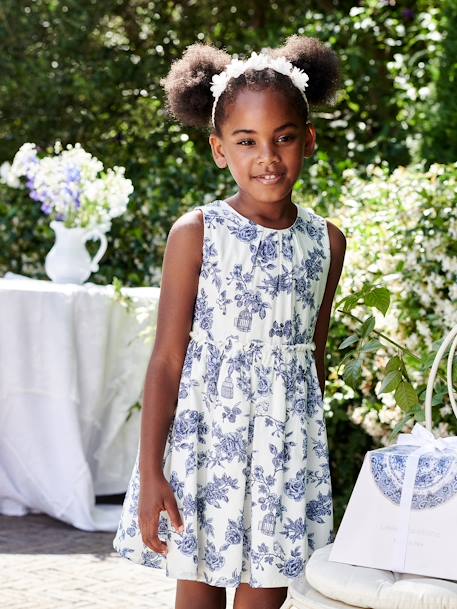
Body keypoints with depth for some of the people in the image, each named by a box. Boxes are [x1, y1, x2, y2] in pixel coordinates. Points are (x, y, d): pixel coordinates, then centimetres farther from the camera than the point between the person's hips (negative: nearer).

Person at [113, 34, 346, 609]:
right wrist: (150, 472, -12)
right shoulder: (196, 233, -8)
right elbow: (167, 359, -9)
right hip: (208, 431, -3)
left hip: (289, 441, 3)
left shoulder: (326, 241, 4)